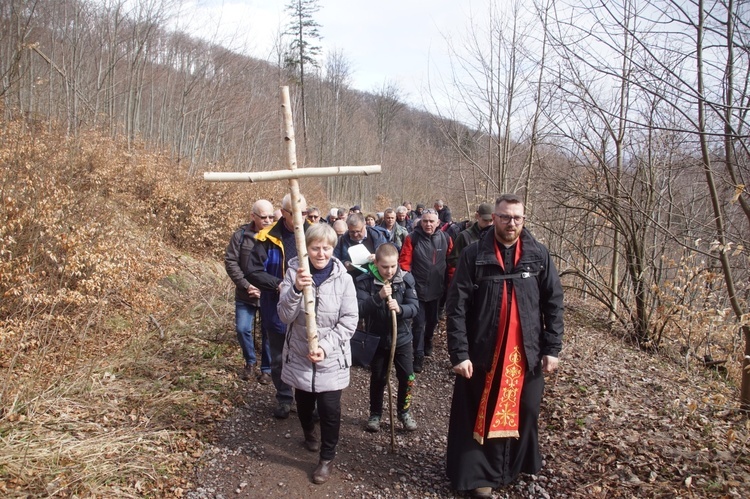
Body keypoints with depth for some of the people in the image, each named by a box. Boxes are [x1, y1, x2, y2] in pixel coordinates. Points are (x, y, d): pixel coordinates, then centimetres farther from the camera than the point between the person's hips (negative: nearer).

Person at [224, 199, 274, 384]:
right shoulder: (241, 235, -5)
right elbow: (231, 262, -6)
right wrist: (246, 285, -14)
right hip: (246, 294, 1)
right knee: (242, 329, 5)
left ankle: (267, 369, 26)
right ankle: (250, 361, 31)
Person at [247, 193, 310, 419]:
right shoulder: (268, 238, -10)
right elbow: (254, 272, -11)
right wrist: (279, 285, -23)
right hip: (278, 309, 0)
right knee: (279, 358, 15)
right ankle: (284, 398, 35)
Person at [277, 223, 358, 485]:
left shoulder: (343, 278, -11)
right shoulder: (294, 273, -10)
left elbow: (349, 320, -10)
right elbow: (285, 316, -15)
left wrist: (325, 346, -21)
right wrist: (296, 290, -33)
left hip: (332, 357, -1)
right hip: (299, 355, 1)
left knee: (330, 409, 1)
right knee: (303, 403, 19)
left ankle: (326, 458, 24)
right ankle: (309, 433, 51)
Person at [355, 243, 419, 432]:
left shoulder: (406, 279, -10)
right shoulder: (364, 281, -14)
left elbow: (414, 307, -13)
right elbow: (359, 310, -22)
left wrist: (400, 308, -33)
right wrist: (378, 297, -35)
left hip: (402, 338, 1)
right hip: (377, 339, -1)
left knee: (407, 378, 8)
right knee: (378, 379, 13)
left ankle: (404, 411, 32)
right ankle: (375, 414, 33)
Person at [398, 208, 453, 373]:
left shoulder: (445, 239, -3)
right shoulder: (412, 238, -11)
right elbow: (404, 262, -13)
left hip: (437, 289, 4)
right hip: (418, 288, -3)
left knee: (433, 320, 21)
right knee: (419, 323, 1)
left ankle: (428, 343, 45)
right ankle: (418, 356, 11)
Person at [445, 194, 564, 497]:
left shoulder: (539, 255, 1)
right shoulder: (474, 255, -7)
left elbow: (554, 303, 4)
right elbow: (456, 308, -9)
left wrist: (552, 348, -1)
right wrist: (459, 353, -15)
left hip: (527, 354, 3)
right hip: (483, 353, -2)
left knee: (523, 412, 16)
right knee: (481, 414, 9)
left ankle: (517, 466, 38)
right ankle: (479, 473, 26)